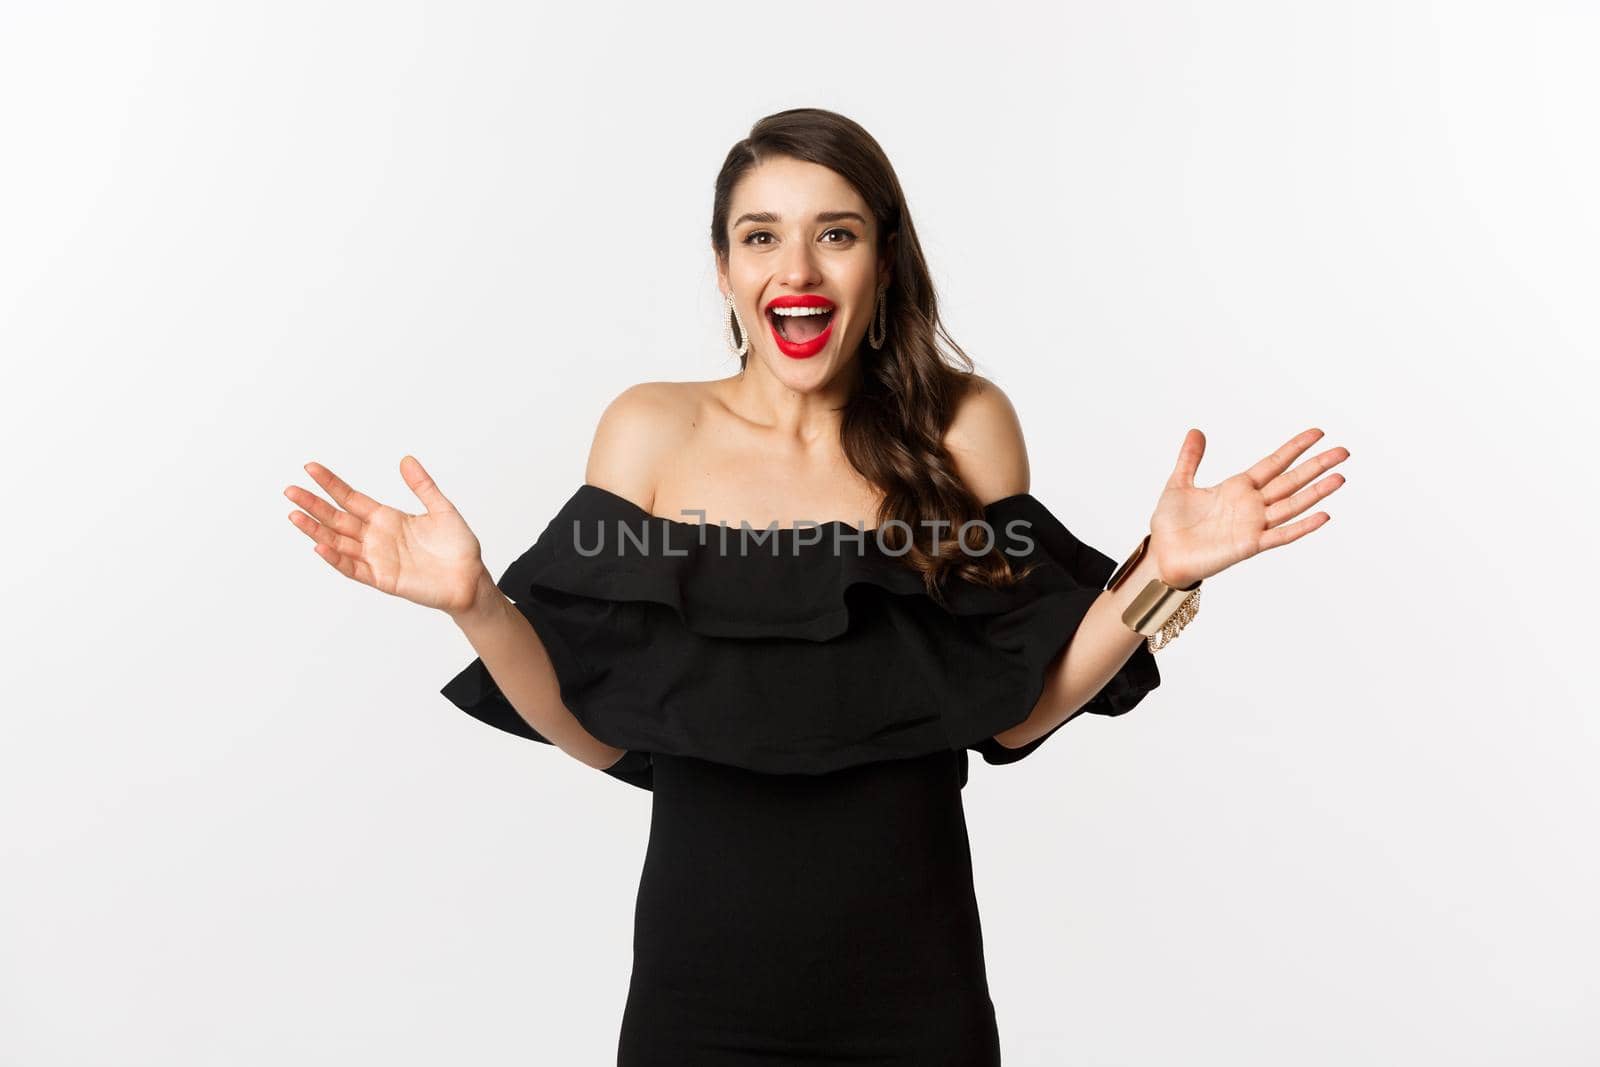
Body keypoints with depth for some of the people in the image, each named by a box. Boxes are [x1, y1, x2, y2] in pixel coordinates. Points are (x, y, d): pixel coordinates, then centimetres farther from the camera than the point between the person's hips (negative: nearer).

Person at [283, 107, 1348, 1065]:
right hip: (700, 979, 0)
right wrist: (475, 601, -18)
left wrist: (1159, 576, -15)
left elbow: (1016, 710, -4)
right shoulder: (650, 429, -4)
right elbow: (598, 730, -4)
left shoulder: (962, 425, -4)